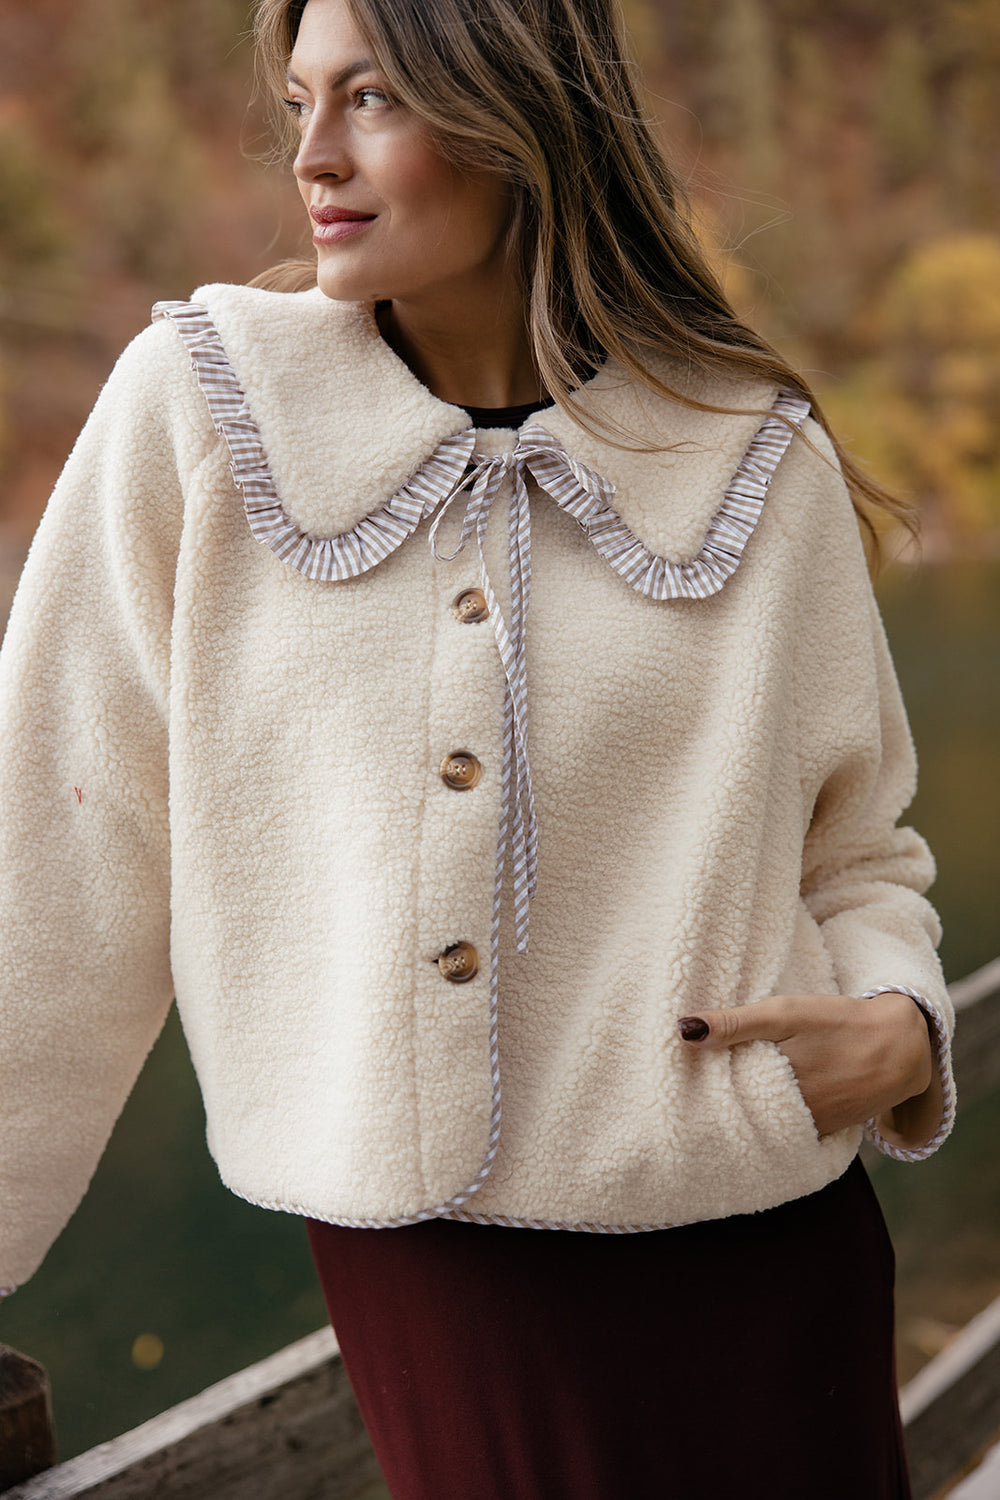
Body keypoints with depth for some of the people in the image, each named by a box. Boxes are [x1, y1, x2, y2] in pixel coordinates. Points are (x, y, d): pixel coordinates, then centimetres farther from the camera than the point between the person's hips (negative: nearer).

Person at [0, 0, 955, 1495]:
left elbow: (854, 849, 9)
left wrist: (899, 1023, -10)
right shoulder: (200, 403, -6)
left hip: (750, 1254, 1)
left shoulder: (760, 461, -3)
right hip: (410, 1259, 0)